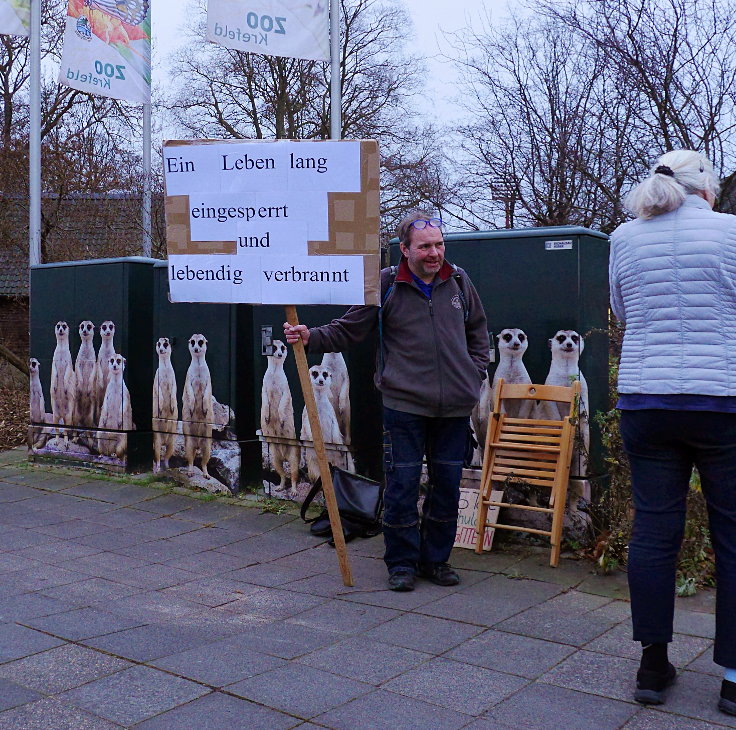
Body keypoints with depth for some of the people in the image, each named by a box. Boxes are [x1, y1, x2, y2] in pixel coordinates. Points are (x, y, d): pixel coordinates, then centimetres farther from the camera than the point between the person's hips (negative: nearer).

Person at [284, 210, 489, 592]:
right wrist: (311, 337, -17)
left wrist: (476, 372, 12)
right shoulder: (385, 285, -4)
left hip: (455, 406, 4)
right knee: (402, 484, 1)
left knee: (447, 485, 11)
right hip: (405, 404, -3)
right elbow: (348, 329, -2)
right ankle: (401, 563, 17)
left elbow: (477, 330, 21)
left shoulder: (459, 281, 6)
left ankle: (435, 559, 27)